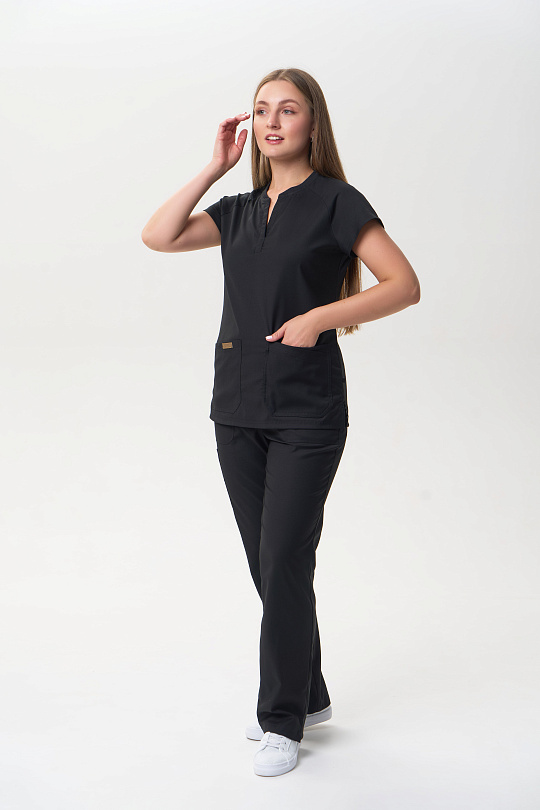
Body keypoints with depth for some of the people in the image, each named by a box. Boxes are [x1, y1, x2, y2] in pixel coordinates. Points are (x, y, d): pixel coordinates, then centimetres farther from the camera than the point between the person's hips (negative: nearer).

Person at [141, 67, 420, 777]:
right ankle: (309, 696, 27)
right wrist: (216, 165, 2)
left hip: (307, 411, -6)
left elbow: (405, 285, -8)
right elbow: (158, 236, 2)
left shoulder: (335, 202, -3)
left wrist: (320, 317, -17)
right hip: (237, 406, 6)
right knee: (266, 562, 11)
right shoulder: (241, 211, 14)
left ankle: (283, 719, 10)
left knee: (284, 562, -5)